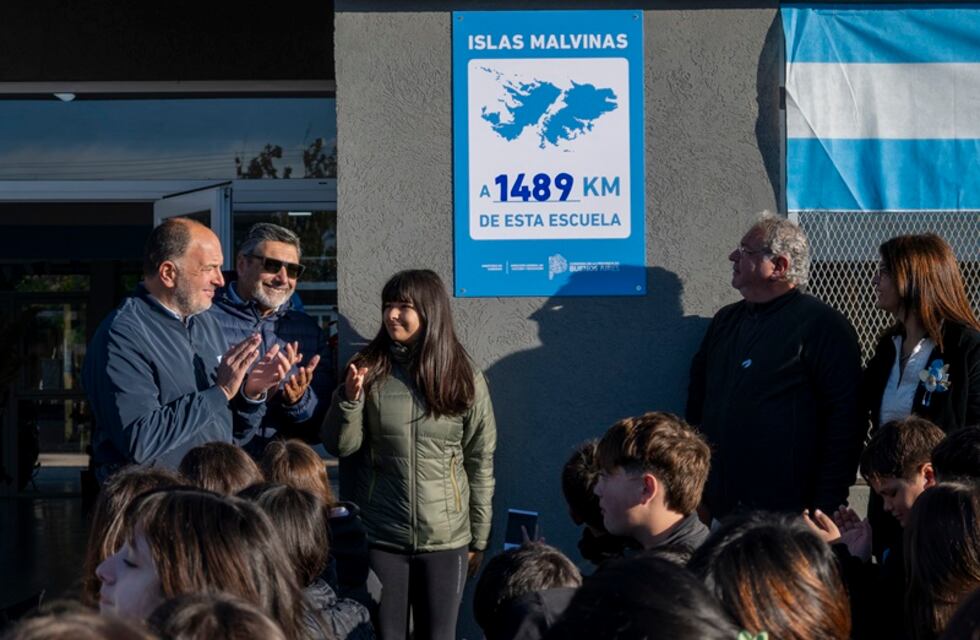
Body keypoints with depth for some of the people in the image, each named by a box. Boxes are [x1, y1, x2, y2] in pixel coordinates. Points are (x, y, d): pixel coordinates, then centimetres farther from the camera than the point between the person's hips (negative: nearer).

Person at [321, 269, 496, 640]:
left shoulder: (465, 379, 0)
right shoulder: (369, 370, 0)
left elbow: (480, 462, 4)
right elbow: (339, 447, 0)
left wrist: (479, 538, 5)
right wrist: (350, 398, -18)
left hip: (446, 540, 0)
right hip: (379, 538, 0)